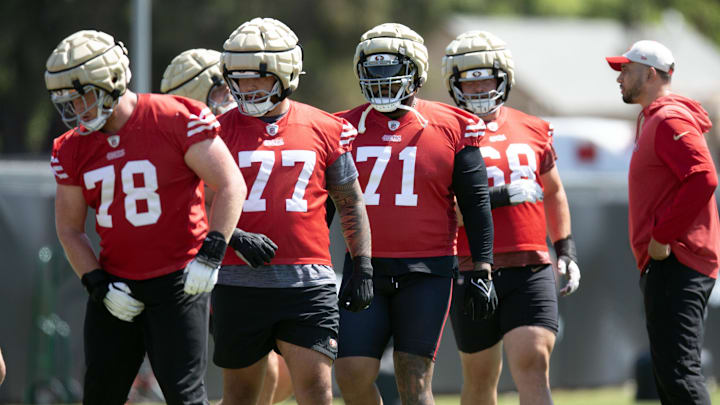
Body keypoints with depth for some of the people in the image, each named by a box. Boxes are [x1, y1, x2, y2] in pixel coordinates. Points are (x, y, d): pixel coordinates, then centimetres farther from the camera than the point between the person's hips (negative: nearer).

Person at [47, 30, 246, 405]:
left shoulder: (175, 121, -12)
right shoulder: (74, 148, 4)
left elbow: (230, 186, -10)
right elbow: (69, 228, 11)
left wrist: (209, 256, -16)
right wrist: (100, 287, -2)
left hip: (177, 284, -5)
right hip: (116, 285, 5)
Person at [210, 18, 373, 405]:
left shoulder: (324, 130, 5)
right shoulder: (222, 131, 2)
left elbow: (350, 203, 13)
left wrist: (363, 267, 9)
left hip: (308, 283, 0)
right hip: (239, 282, 0)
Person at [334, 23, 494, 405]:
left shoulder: (451, 129, 1)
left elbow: (475, 205, 4)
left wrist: (482, 270, -1)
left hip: (426, 273, -2)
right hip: (365, 269, 2)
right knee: (352, 374, -7)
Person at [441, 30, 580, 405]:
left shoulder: (534, 132, 11)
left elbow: (553, 193, 25)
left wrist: (565, 250, 18)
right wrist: (499, 199, -20)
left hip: (530, 272, 1)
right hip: (472, 273, -1)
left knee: (533, 365, -14)